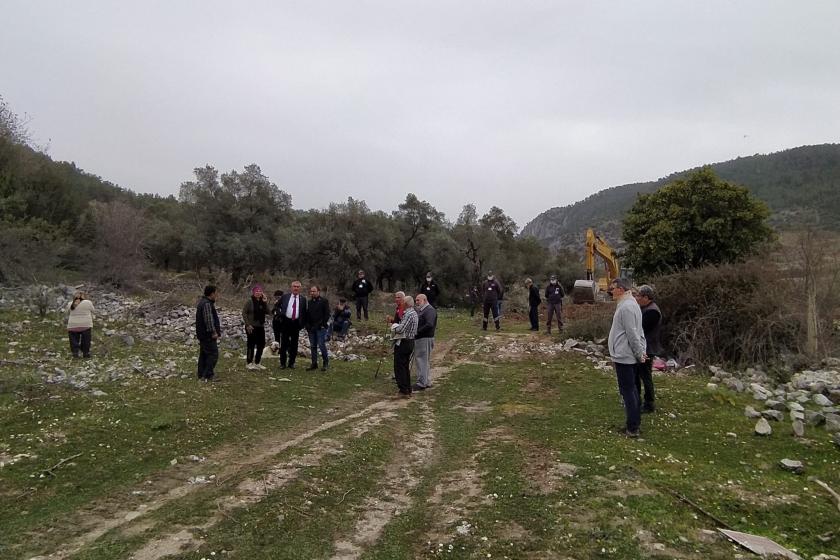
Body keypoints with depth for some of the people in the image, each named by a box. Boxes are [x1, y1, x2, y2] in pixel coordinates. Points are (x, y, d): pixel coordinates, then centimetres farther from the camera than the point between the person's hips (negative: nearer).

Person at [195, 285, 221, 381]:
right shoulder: (207, 304, -18)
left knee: (203, 354, 14)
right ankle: (208, 375, -9)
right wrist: (213, 332, -21)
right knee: (213, 354, -9)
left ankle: (201, 375, 19)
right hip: (208, 335, -11)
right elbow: (209, 320, -24)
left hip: (202, 334, 11)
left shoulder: (203, 302, 16)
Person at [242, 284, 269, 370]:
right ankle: (249, 363, 11)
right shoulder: (250, 301, -7)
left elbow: (267, 312, -1)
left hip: (260, 326, 6)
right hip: (251, 327, -6)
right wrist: (248, 324, -14)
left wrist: (265, 302, -12)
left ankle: (257, 363, 21)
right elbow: (244, 313, -9)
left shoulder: (263, 301, 8)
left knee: (261, 344, 8)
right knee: (251, 344, 0)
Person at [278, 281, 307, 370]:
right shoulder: (285, 296, 5)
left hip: (296, 323, 1)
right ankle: (283, 363, 13)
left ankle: (291, 363, 16)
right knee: (284, 343, 3)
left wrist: (302, 324, 2)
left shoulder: (303, 299, 6)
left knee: (294, 344, 5)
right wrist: (280, 315, 8)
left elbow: (304, 313, 9)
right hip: (286, 322, -1)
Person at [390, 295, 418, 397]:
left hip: (403, 343, -10)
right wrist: (397, 326, 5)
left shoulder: (408, 314, -20)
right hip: (410, 342, 10)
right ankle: (408, 390, 22)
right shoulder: (414, 313, 12)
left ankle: (404, 391, -1)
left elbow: (400, 329, -25)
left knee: (399, 367, -3)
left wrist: (394, 327, -5)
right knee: (405, 367, 17)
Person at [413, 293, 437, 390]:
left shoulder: (430, 310, -12)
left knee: (423, 361, -8)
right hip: (418, 339, 10)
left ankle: (422, 383, -4)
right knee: (418, 360, 14)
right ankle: (427, 382, 22)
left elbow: (429, 325, -23)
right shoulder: (419, 310, 18)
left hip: (425, 339, -10)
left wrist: (417, 331, -18)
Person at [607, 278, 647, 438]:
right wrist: (641, 352, 13)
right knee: (631, 389, 17)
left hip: (624, 357, -10)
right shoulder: (630, 304, 13)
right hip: (629, 356, 10)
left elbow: (632, 334, -22)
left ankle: (632, 427, 3)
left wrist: (639, 354, -14)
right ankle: (635, 422, 27)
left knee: (627, 390, -3)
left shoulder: (626, 307, -21)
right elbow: (636, 332, 15)